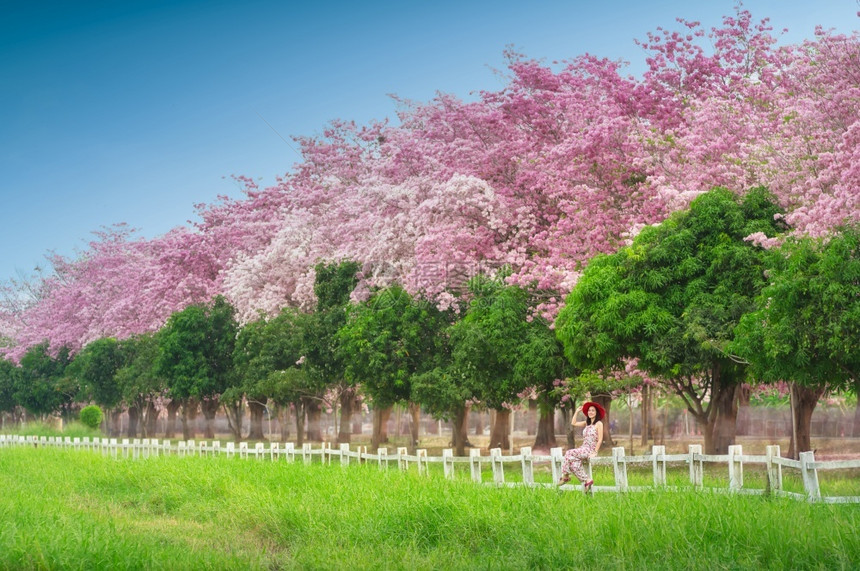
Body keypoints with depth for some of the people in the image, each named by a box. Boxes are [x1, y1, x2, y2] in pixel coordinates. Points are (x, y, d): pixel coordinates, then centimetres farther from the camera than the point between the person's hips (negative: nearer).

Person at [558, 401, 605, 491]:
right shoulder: (586, 423, 18)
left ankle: (565, 476, -11)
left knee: (569, 453, -22)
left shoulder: (599, 423, -3)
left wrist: (595, 452, -15)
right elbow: (573, 423, 19)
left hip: (590, 450, -6)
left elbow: (600, 439, -8)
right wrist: (577, 412, 17)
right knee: (574, 464, -22)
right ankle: (587, 480, -14)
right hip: (583, 448, 6)